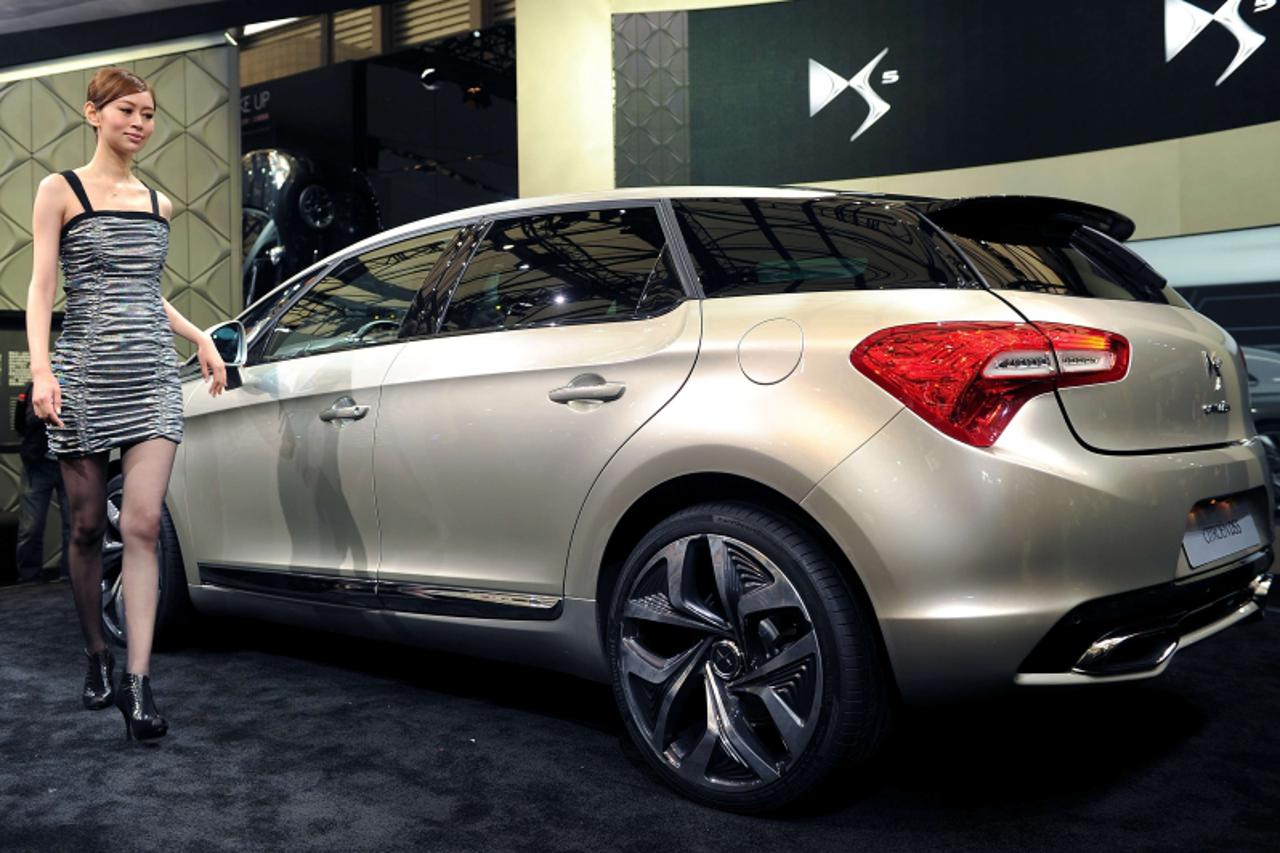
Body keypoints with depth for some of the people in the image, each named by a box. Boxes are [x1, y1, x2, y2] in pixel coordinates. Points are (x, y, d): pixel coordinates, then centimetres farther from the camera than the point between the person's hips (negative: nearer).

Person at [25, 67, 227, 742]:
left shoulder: (157, 202, 16)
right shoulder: (60, 191, 4)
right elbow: (41, 287, -3)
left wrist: (200, 339, 16)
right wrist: (41, 368, -15)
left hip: (153, 374, 3)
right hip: (85, 371, -2)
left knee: (142, 527, -8)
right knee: (88, 526, 6)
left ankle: (138, 684, -9)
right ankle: (97, 659, 24)